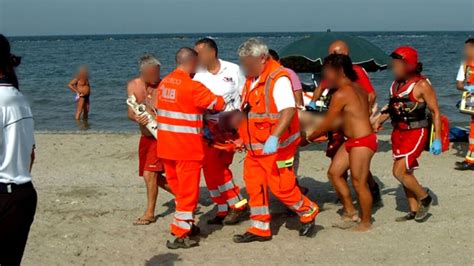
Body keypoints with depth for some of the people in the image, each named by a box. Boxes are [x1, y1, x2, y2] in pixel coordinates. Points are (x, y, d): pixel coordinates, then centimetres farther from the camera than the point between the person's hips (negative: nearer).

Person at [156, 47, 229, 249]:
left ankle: (183, 224, 30)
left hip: (165, 145, 7)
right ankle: (180, 235, 4)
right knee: (188, 191, 2)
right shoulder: (193, 87, -15)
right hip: (187, 147, -7)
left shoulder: (163, 83, 6)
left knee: (178, 188, 19)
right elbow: (219, 104, -7)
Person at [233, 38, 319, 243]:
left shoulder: (278, 78, -17)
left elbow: (289, 110, -29)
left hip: (276, 147, -9)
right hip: (254, 147, 9)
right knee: (254, 186, 9)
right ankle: (260, 229, 19)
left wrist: (274, 138, -38)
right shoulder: (252, 79, 10)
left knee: (281, 187, -4)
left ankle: (308, 213, 20)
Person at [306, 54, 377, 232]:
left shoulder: (341, 94, -18)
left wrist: (308, 138, 0)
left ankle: (366, 222, 12)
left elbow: (327, 124, -13)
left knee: (359, 183, -1)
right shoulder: (357, 88, 10)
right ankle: (349, 209, 22)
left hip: (362, 142, -10)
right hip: (353, 141, 10)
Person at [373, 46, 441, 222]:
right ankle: (413, 210, 23)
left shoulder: (421, 85, -13)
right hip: (398, 132, 7)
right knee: (406, 172, 11)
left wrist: (437, 139, -14)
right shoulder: (397, 83, 6)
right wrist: (379, 121, 6)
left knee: (399, 171, -13)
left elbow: (435, 112, -11)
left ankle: (424, 198, 9)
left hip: (415, 133, -7)